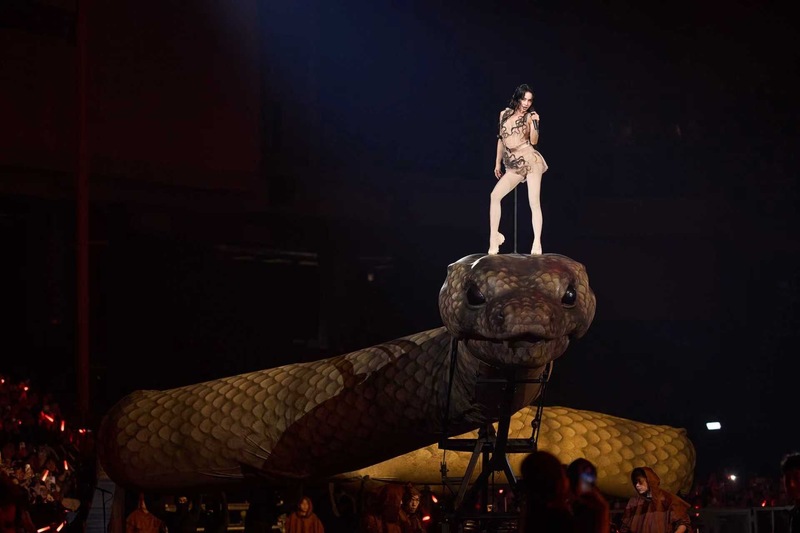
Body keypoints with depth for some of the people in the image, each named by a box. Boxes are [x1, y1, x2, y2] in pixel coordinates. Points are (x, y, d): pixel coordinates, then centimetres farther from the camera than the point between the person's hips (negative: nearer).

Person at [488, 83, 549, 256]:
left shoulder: (530, 117, 0)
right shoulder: (505, 114, 10)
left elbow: (534, 141, -9)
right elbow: (501, 139, 18)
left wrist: (534, 124, -21)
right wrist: (497, 163, 20)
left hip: (530, 161, -3)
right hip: (513, 166, 3)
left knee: (534, 202, -6)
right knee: (495, 196, -12)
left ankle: (537, 243, -3)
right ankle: (494, 237, -6)